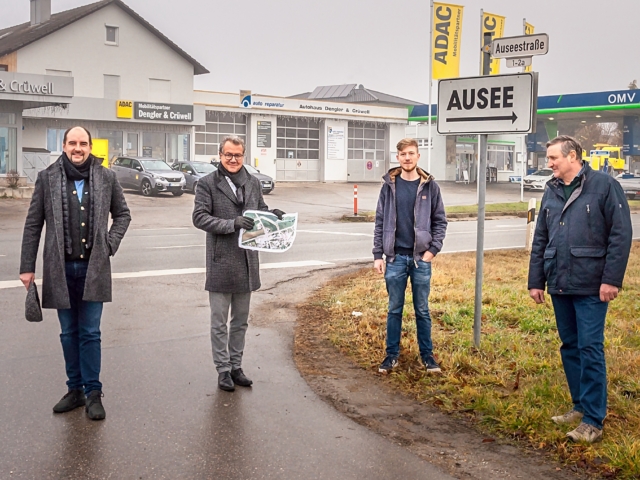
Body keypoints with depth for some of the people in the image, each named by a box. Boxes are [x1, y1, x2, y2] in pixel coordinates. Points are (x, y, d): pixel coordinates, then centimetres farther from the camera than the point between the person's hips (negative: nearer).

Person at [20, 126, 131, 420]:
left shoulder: (106, 178, 1)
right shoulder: (47, 178, 0)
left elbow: (122, 214, 13)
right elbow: (33, 224, 2)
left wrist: (111, 244, -2)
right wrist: (27, 267, 0)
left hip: (94, 267, -1)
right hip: (60, 268, 1)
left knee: (90, 333, 2)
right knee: (69, 333, 11)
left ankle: (93, 393, 11)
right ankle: (75, 390, 22)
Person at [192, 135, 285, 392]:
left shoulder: (253, 183, 8)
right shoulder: (208, 183, -7)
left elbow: (261, 210, 18)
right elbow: (199, 217, -14)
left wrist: (272, 214, -5)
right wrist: (232, 224, -25)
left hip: (247, 262, 5)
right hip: (220, 262, -5)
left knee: (240, 320, 16)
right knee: (219, 322, 6)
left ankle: (236, 366, 29)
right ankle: (223, 369, 18)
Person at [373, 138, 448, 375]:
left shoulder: (429, 186, 0)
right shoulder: (389, 185, 2)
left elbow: (440, 220, 3)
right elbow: (380, 222, 3)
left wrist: (433, 249, -7)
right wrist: (377, 255, -1)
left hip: (421, 258, -1)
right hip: (395, 257, 1)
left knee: (422, 310, 9)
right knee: (394, 309, 9)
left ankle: (427, 354, 20)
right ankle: (392, 354, 19)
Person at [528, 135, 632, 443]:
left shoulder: (604, 185, -7)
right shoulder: (551, 192, 12)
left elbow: (621, 234, -10)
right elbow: (540, 240, 15)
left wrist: (611, 279, -15)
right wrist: (535, 281, 13)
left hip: (591, 286, -6)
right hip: (559, 285, 6)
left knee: (590, 349, -4)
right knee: (569, 347, 13)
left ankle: (593, 421, 3)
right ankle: (581, 406, 26)